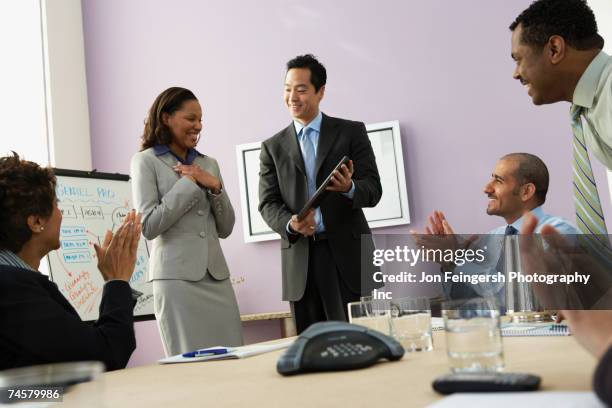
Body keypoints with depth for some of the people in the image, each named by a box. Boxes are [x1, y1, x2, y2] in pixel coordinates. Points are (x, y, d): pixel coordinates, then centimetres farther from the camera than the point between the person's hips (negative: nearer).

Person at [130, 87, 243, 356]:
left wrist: (215, 187, -2)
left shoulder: (209, 164, 16)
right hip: (177, 276, -5)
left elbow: (225, 229, 14)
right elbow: (149, 226, -8)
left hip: (216, 274, 5)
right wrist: (189, 182, -6)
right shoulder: (146, 161, 2)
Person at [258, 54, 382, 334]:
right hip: (299, 260, 2)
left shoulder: (351, 132, 6)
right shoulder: (273, 147, 13)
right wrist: (290, 224, -15)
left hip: (348, 253, -1)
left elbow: (373, 189, 0)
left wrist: (350, 188, -23)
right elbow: (268, 203, 6)